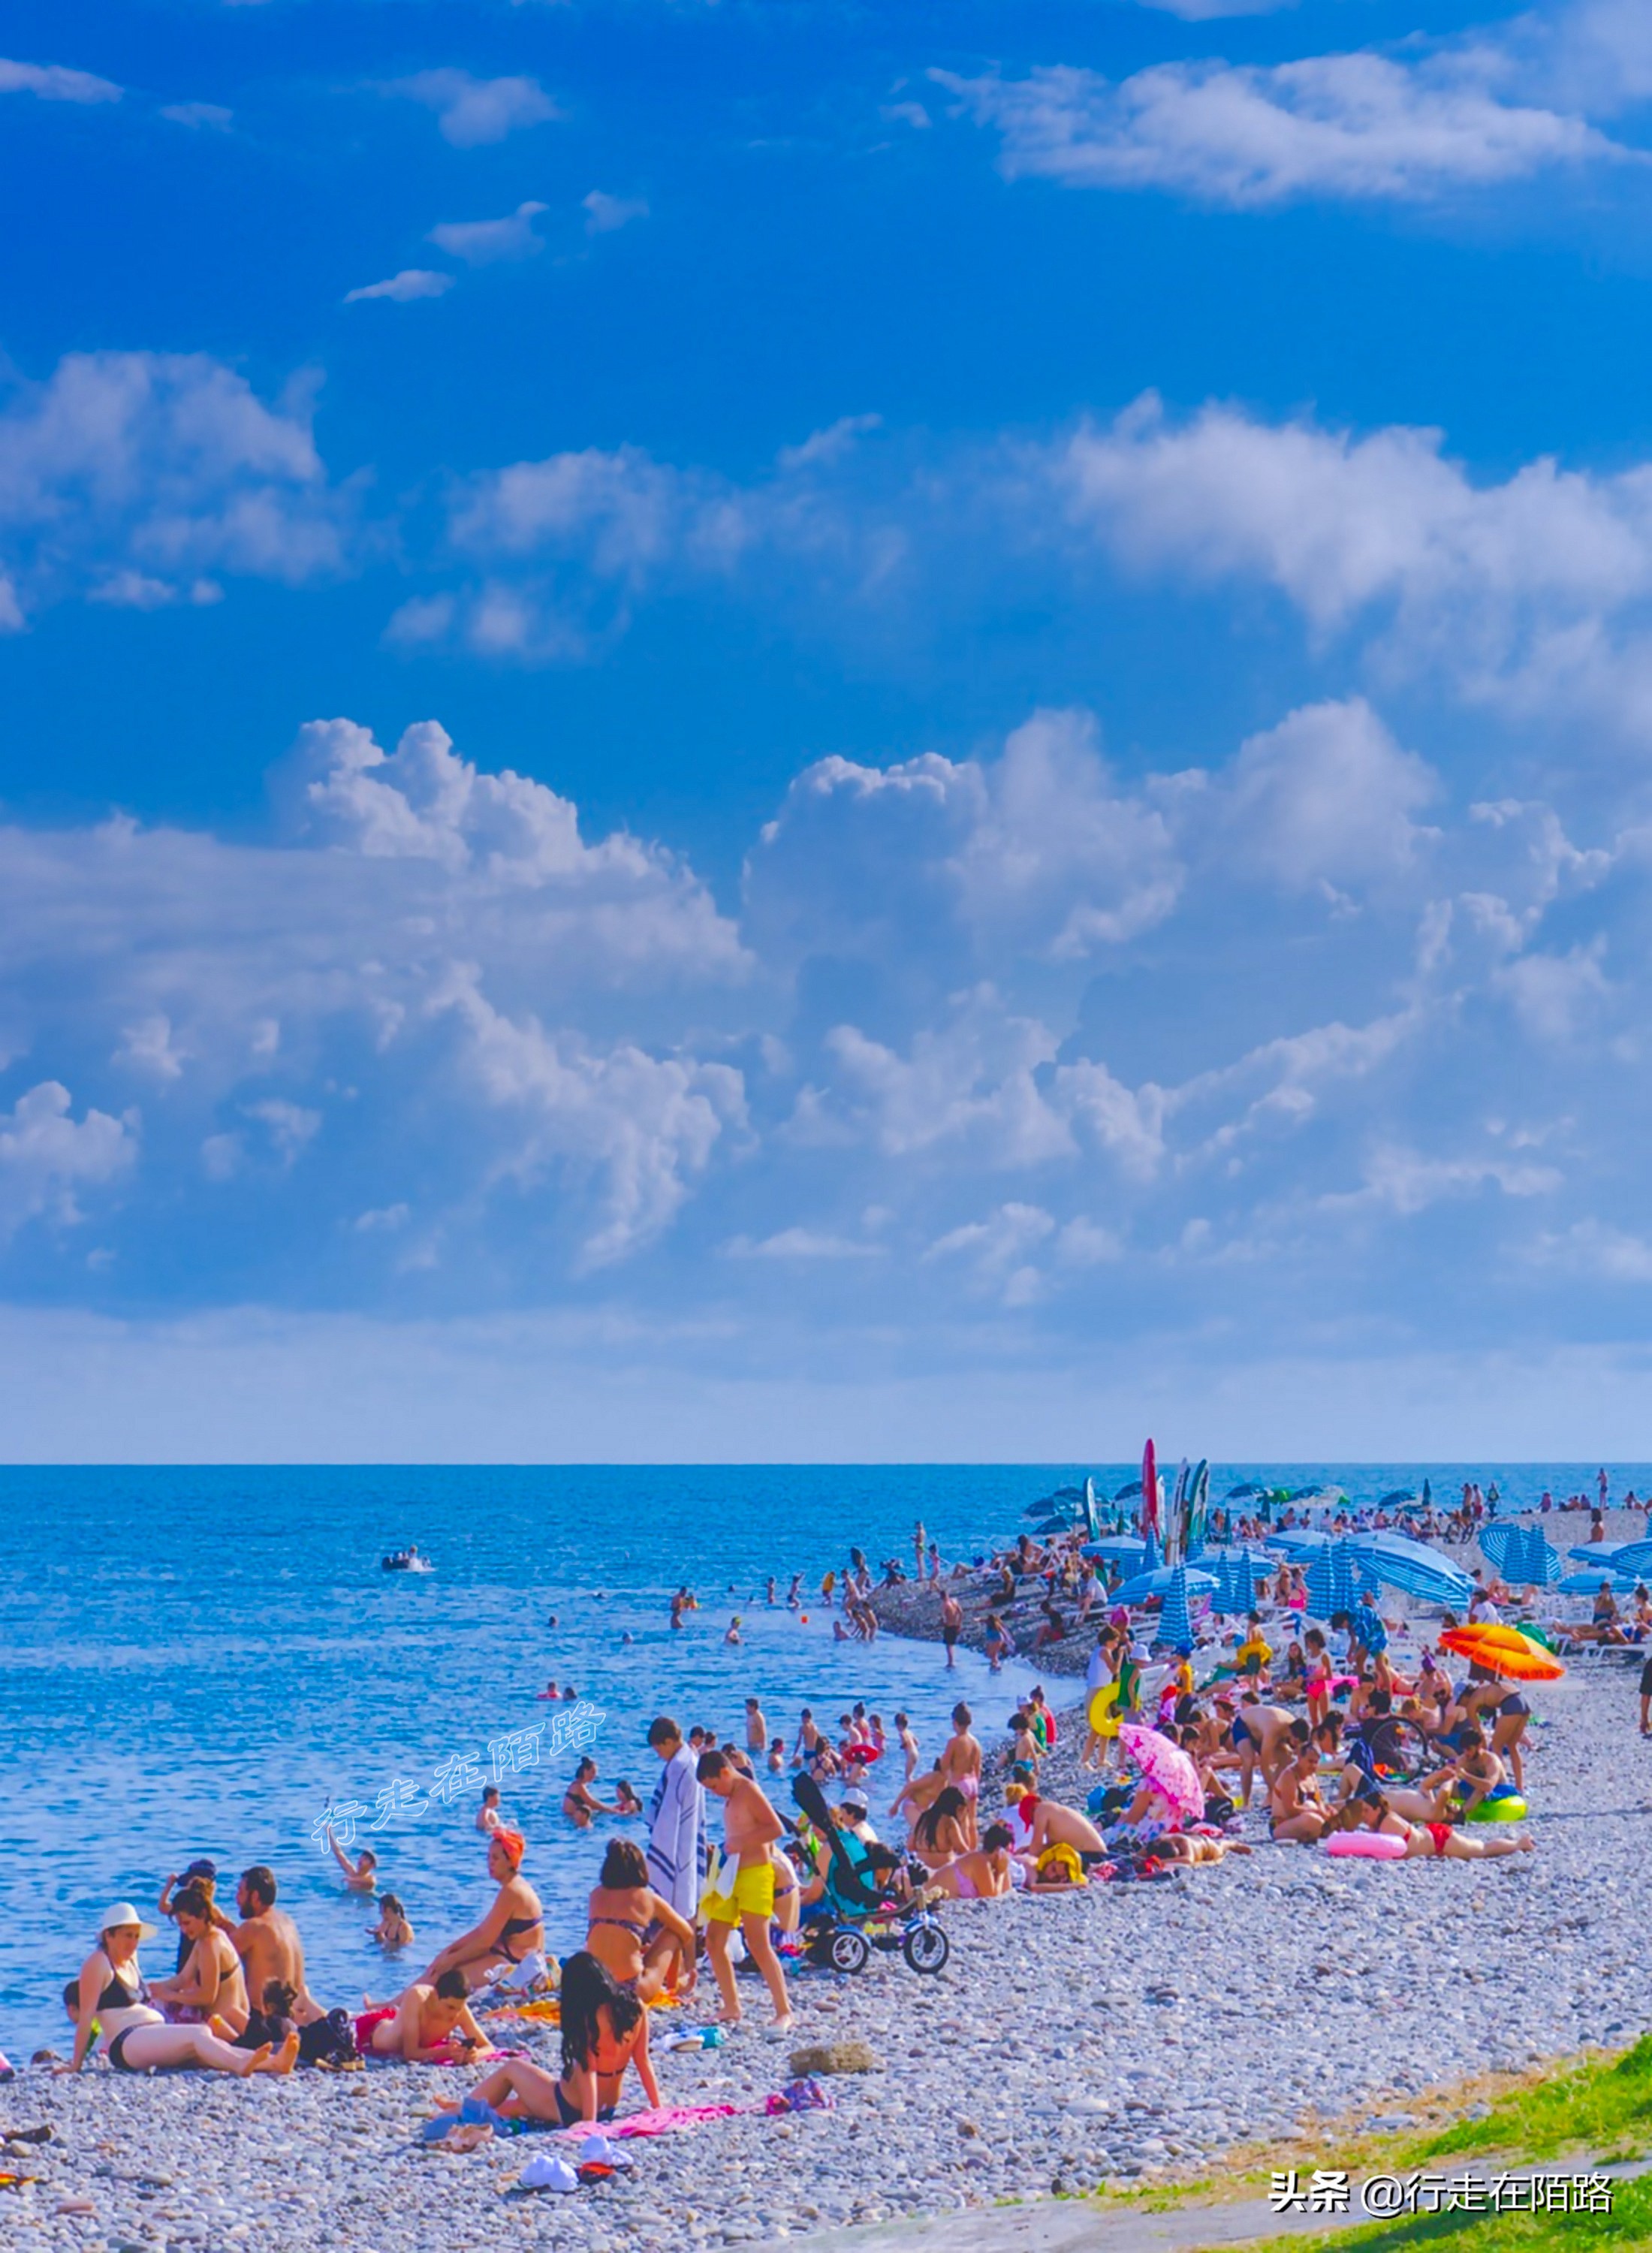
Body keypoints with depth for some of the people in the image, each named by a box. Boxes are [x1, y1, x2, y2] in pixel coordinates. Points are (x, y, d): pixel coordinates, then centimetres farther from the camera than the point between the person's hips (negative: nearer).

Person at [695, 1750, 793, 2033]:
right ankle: (731, 2008, 16)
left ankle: (784, 2012, -13)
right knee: (714, 1941, 8)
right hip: (732, 1876, 10)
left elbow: (776, 1828, -20)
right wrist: (724, 1850, 12)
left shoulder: (748, 1791, -11)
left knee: (758, 1944, -15)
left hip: (754, 1874, -10)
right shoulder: (731, 1797, 16)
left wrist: (740, 1843, -21)